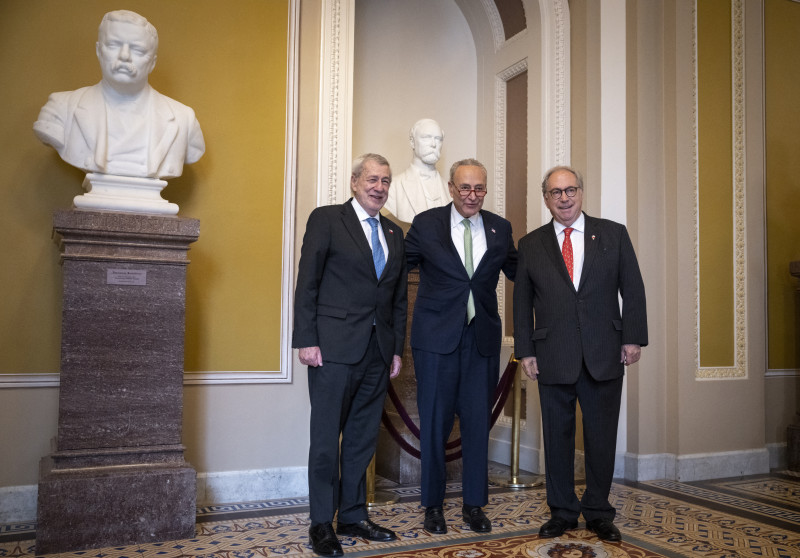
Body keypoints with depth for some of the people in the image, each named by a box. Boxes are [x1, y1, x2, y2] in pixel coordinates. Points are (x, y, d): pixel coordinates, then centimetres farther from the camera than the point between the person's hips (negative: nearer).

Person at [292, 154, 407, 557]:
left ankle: (353, 516, 25)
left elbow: (399, 297, 16)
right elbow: (307, 284, -5)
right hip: (335, 348, -5)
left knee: (363, 438, 12)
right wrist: (307, 340, -12)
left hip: (378, 353, 6)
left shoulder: (394, 233, 16)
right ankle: (321, 524, 14)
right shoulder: (326, 219, 0)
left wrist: (397, 349, 12)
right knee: (326, 439, 2)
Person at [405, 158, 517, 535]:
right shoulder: (426, 224, -1)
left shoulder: (500, 228, 6)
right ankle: (433, 505, 23)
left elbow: (516, 271, 18)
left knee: (478, 422, 7)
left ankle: (474, 504, 23)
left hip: (483, 338, 2)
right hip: (437, 335, -2)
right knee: (435, 422, 7)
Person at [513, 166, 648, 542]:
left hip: (604, 355, 0)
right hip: (553, 358, 0)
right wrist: (525, 351, 1)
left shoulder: (614, 234, 6)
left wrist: (633, 338, -4)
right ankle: (562, 512, 24)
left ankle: (598, 513, 24)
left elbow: (632, 289, 4)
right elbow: (522, 303, 6)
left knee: (601, 437, 8)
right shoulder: (531, 245, 7)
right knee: (557, 437, 8)